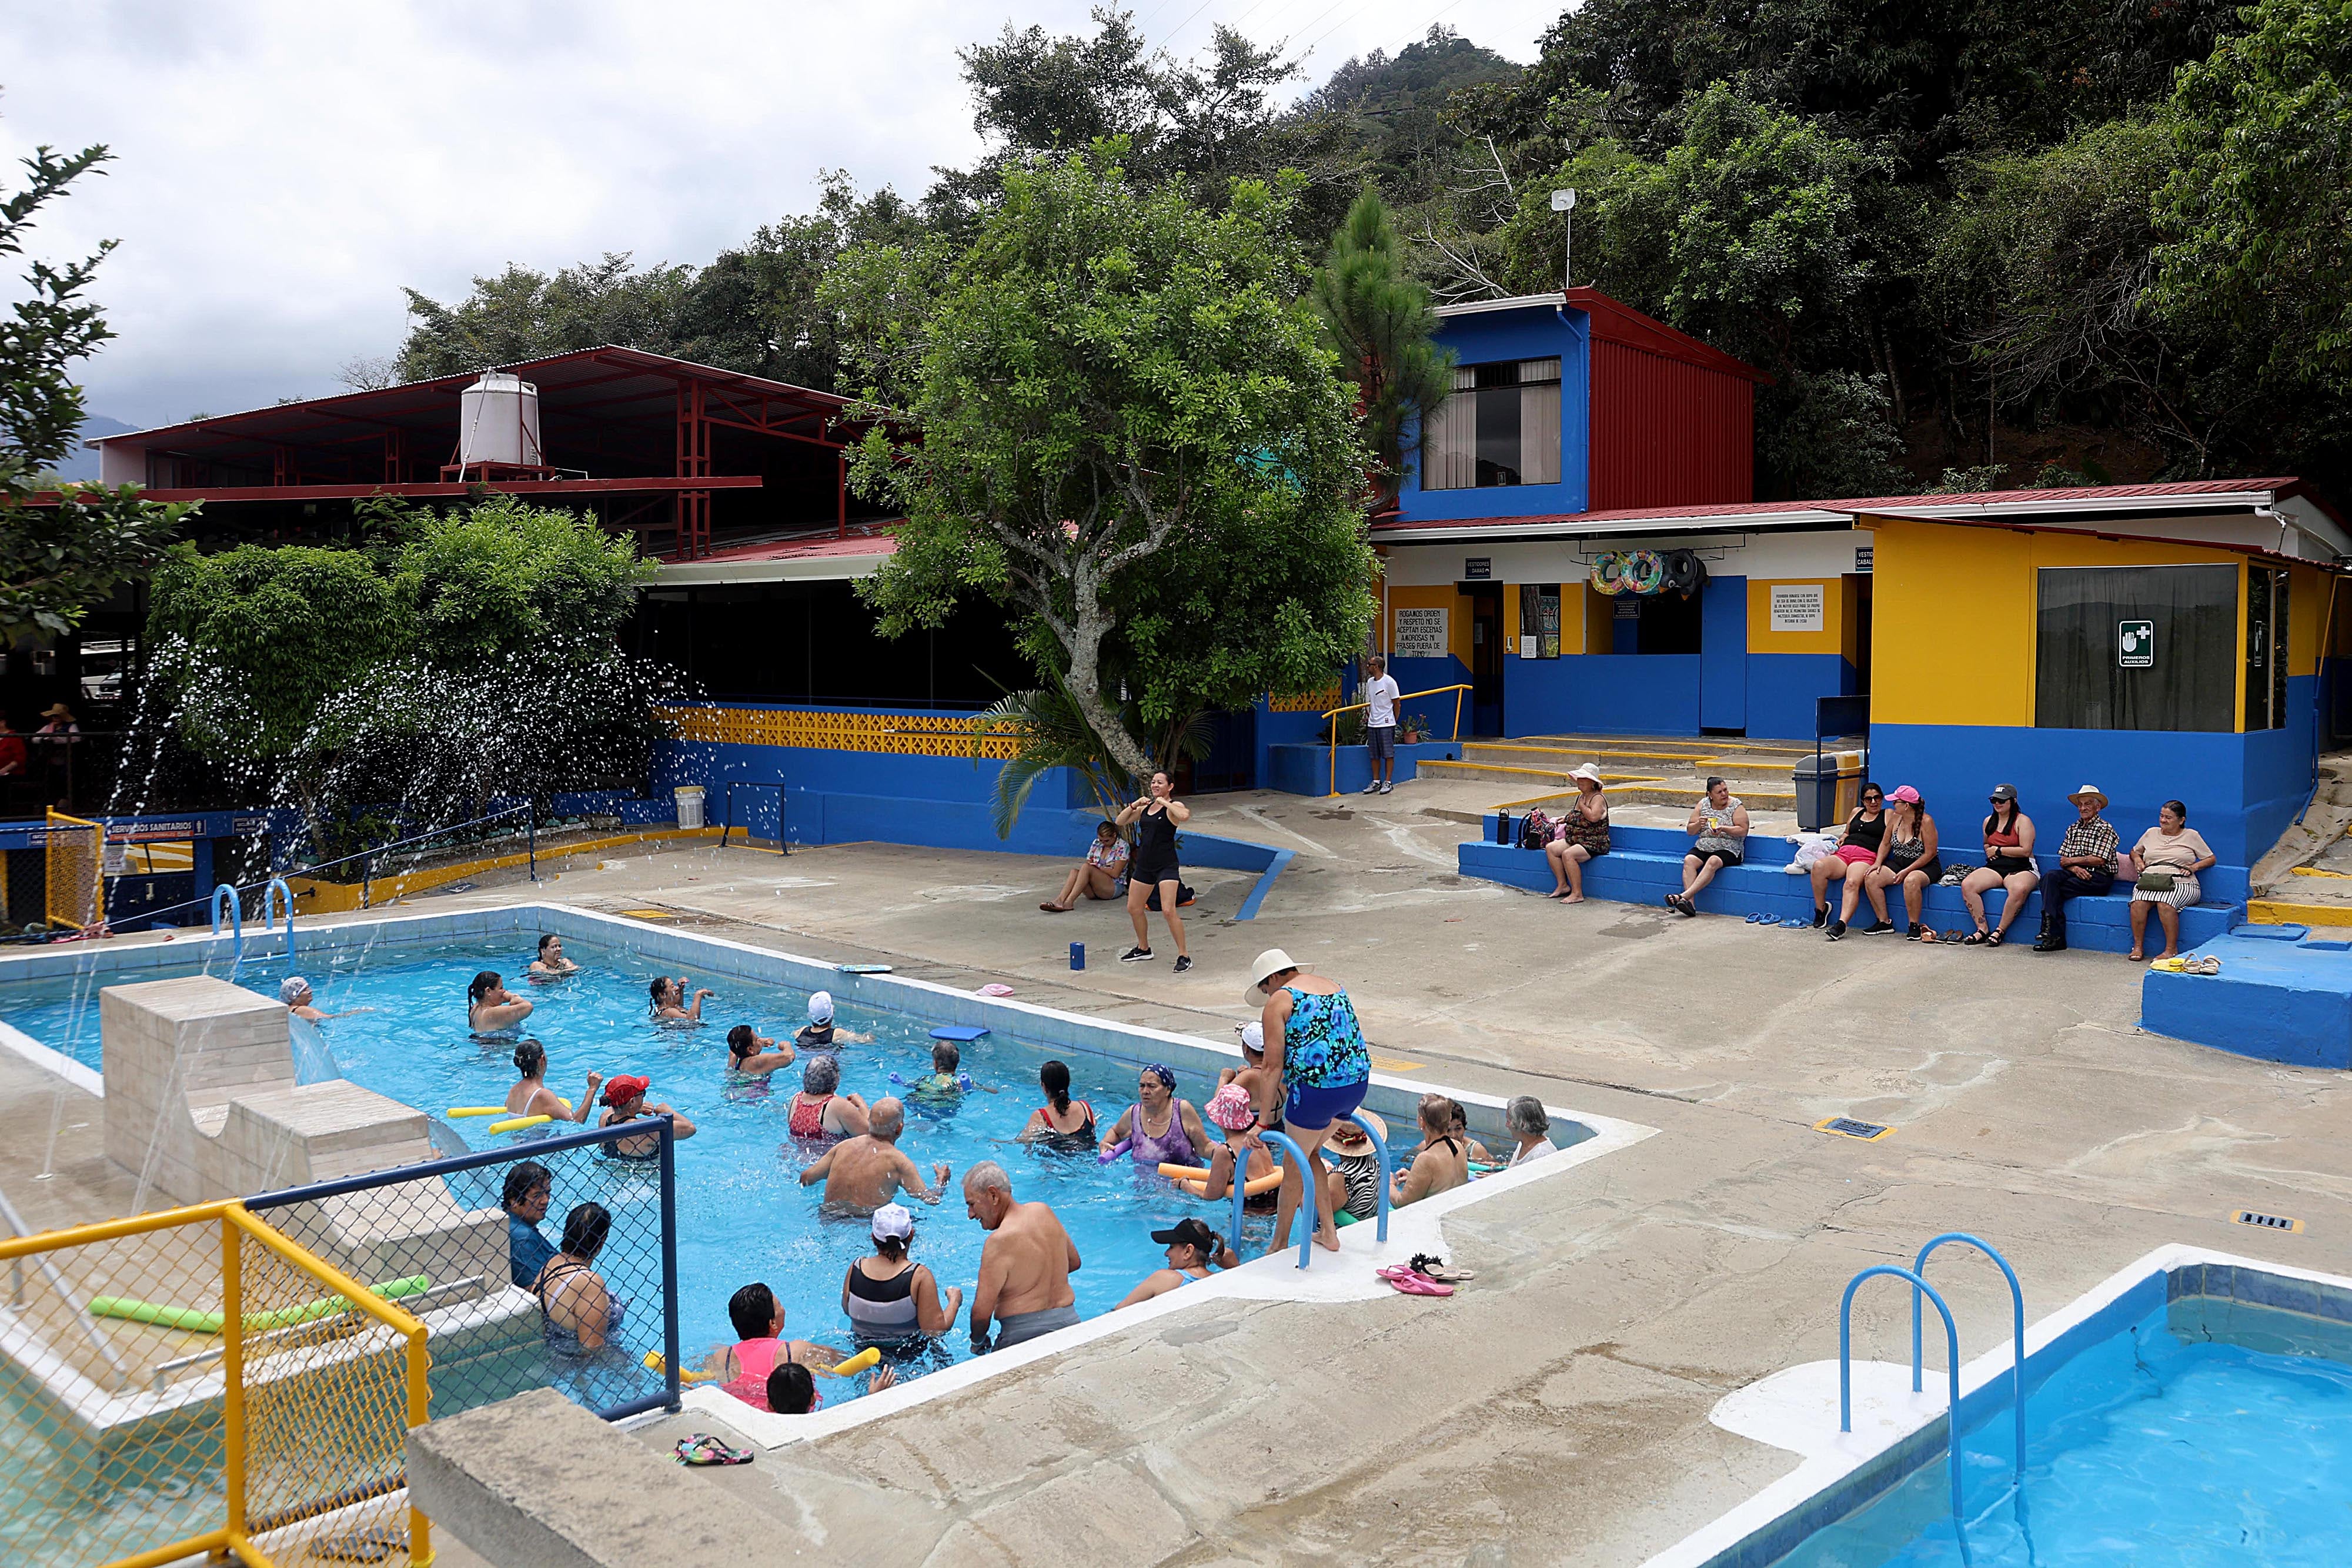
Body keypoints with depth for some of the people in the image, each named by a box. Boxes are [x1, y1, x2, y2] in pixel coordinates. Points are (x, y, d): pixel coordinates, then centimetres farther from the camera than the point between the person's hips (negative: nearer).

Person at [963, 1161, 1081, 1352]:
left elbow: (982, 1312, -15)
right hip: (1069, 1322, 7)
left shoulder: (999, 1242, -15)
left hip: (1025, 1332, -7)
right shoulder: (1044, 1211, 7)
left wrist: (977, 1343, 3)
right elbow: (1074, 1262, 23)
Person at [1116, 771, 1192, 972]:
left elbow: (1185, 815, -30)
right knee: (1133, 908, 15)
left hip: (1166, 865, -8)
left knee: (1168, 911, -17)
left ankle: (1184, 956, -9)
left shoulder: (1174, 806, -7)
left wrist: (1165, 802, -18)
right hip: (1144, 865, 8)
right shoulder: (1145, 807, 13)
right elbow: (1121, 822, 16)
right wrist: (1134, 805, 2)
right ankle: (1143, 949, 34)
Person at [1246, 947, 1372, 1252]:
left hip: (1318, 1087, -7)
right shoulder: (1331, 986, 20)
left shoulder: (1278, 1001, -3)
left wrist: (1264, 1118, -2)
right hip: (1358, 1082, 7)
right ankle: (1328, 1232, 26)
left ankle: (1280, 1245, 24)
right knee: (1308, 1153, 26)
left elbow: (1273, 1067, -7)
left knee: (1294, 1167, 12)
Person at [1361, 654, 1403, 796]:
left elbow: (1396, 703, -5)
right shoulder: (1370, 683, 10)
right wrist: (1368, 715, 15)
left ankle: (1388, 782, 3)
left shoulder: (1389, 682, -11)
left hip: (1386, 724, -7)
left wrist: (1393, 721, 2)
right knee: (1374, 755, 9)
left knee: (1388, 754, -1)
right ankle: (1376, 782, 17)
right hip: (1372, 724, 7)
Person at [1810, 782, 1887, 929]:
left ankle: (1841, 924, -51)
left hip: (1866, 856, -5)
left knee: (1852, 883, -36)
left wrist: (1878, 864, -11)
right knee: (1818, 866, -28)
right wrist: (1842, 838, 17)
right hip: (1843, 853, 5)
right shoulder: (1857, 812, 30)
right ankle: (1821, 909, -14)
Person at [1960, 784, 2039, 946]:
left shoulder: (2023, 821, -2)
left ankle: (2000, 931, -27)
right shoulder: (1989, 821, 17)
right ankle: (1982, 930, -22)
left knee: (2020, 889, -41)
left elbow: (2026, 851, -11)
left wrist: (1998, 850, -4)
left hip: (2020, 869, -5)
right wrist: (1989, 851, 8)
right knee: (1967, 885, -24)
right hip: (1994, 868, 5)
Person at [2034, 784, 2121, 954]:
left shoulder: (2105, 828, 0)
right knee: (2050, 876, -28)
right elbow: (2063, 860, 12)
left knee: (2052, 889, -28)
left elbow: (2099, 859, -12)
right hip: (2076, 873, 5)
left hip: (2099, 877, -5)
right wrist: (2074, 868, -10)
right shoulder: (2072, 829, 21)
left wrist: (2072, 861, -3)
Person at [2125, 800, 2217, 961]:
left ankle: (2171, 950, -28)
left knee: (2165, 904, -37)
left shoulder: (2191, 836, 14)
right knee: (2138, 902, -32)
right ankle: (2138, 946, -24)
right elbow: (2135, 851, 35)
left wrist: (2194, 866, -3)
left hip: (2181, 883, -3)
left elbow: (2211, 859, 16)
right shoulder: (2152, 833, 22)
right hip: (2150, 880, 3)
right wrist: (2137, 859, 13)